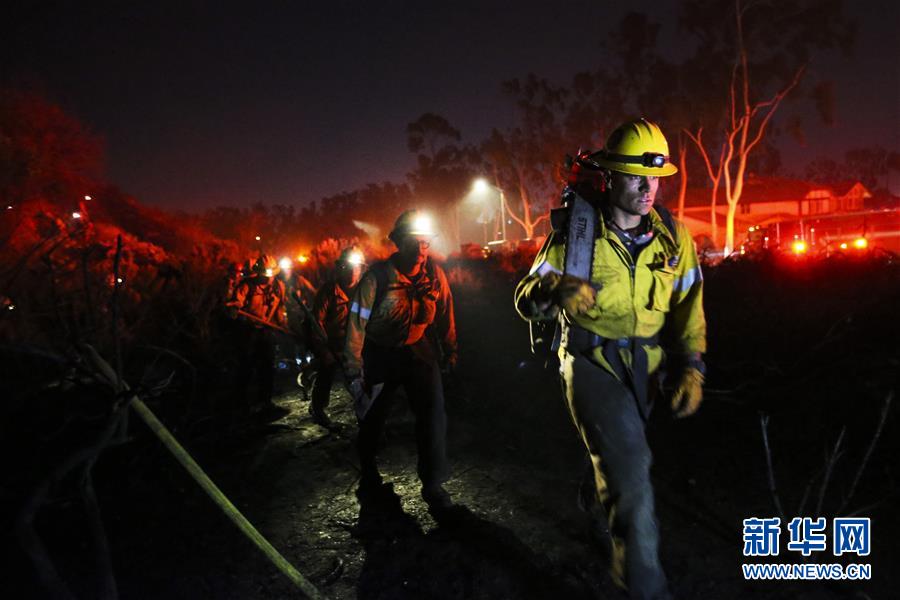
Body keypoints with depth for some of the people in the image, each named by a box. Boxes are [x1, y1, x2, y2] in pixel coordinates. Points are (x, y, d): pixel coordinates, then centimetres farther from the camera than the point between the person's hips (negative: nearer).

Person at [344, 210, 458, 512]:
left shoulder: (434, 274, -11)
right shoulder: (377, 276, -22)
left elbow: (445, 314, 4)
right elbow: (357, 322, -19)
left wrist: (450, 351, 11)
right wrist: (353, 370, -18)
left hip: (418, 349, 2)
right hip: (379, 352, -2)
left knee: (433, 412, -13)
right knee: (372, 417, 12)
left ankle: (433, 485, 1)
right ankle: (368, 473, 40)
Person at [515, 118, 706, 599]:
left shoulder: (672, 236, -5)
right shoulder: (576, 231, -14)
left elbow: (688, 305, 4)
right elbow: (525, 298, -14)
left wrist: (692, 369, -6)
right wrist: (554, 290, -37)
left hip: (642, 367, 5)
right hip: (590, 362, -4)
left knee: (616, 458, 25)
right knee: (631, 467, -17)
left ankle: (599, 510, 57)